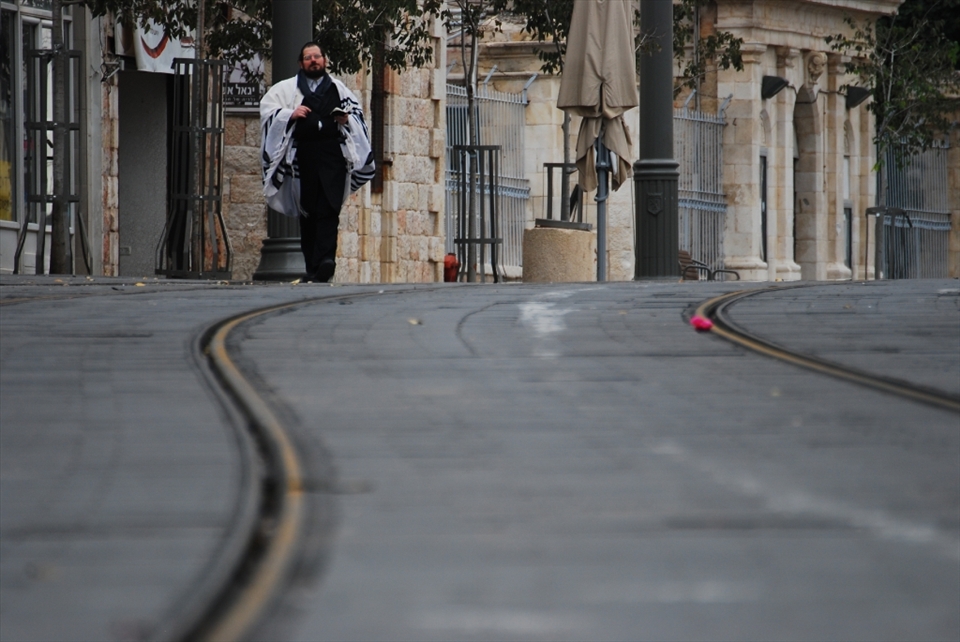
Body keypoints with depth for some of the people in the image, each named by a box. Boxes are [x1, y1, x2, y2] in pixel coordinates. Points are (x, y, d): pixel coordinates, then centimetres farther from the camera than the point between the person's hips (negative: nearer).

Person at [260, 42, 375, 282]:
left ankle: (324, 260, -25)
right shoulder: (287, 89, 14)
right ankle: (312, 267, 4)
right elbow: (267, 109, 7)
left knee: (328, 209, -14)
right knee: (308, 213, 2)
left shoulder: (338, 89, 18)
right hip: (303, 154, 1)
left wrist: (347, 119, 1)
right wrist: (290, 114, -9)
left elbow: (357, 111, 23)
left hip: (332, 154, -1)